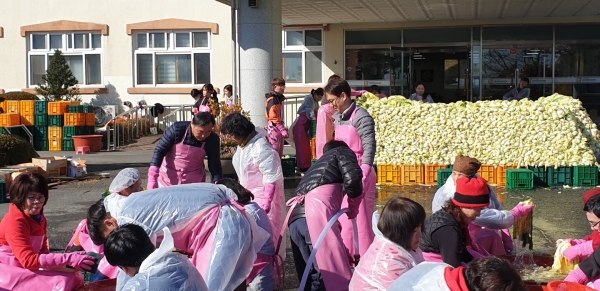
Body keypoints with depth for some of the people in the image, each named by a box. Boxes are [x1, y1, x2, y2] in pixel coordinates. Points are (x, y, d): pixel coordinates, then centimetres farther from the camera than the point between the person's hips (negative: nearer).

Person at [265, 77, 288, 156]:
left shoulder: (279, 98, 17)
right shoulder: (272, 99, -13)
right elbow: (273, 117, -21)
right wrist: (282, 129, -25)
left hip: (279, 129, 10)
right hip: (274, 129, -10)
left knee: (279, 154, 13)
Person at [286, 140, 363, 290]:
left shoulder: (319, 164, 41)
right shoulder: (343, 152, 22)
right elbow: (352, 179, 1)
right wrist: (353, 207, 18)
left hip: (295, 217, 8)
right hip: (316, 212, -7)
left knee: (312, 273, 13)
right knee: (333, 271, -8)